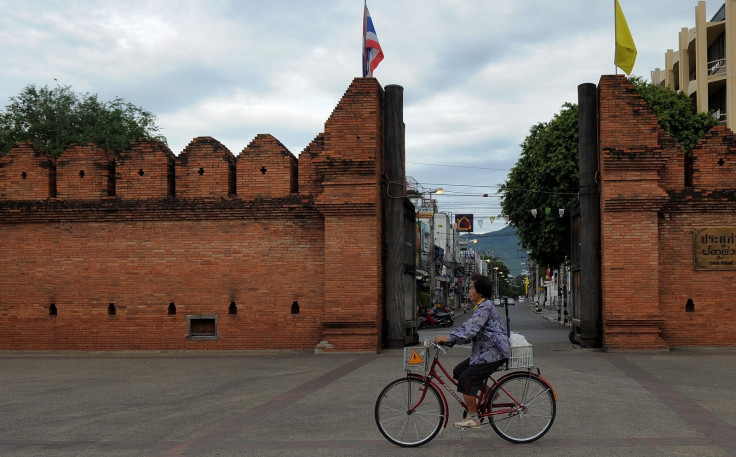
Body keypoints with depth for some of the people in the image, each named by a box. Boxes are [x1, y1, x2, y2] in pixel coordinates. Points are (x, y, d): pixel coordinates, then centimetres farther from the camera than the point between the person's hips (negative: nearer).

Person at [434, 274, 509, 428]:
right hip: (485, 351, 11)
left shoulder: (485, 308, -18)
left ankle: (473, 418, -6)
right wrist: (448, 337, 6)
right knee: (459, 371, 11)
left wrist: (449, 338, -30)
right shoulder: (483, 306, 15)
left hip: (493, 353, -11)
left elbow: (471, 329, -28)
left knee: (466, 380, -13)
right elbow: (469, 326, 16)